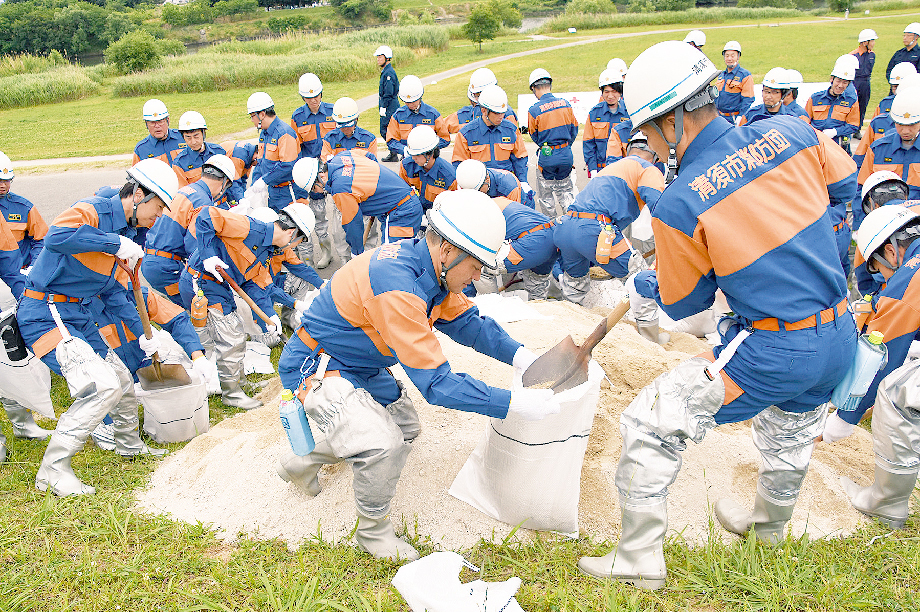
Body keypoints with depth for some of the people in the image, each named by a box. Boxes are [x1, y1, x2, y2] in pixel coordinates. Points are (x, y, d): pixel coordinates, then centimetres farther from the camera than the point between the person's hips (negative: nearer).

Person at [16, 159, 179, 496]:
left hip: (78, 315, 10)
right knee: (102, 386, -20)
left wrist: (141, 333, 17)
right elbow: (56, 237, -38)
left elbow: (113, 291, 21)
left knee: (122, 381, 18)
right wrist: (115, 243, -31)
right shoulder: (92, 210, -15)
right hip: (45, 314, -10)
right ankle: (52, 471, -8)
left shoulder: (124, 232, 14)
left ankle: (130, 445, 44)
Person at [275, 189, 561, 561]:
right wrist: (514, 404, -33)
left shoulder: (428, 268, -6)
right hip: (315, 370, -10)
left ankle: (303, 462, 35)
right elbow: (435, 383, -36)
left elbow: (466, 321, 4)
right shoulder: (396, 286, -36)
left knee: (406, 429, 18)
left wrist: (519, 355, -11)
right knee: (384, 444, -26)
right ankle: (373, 531, 5)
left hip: (358, 364, 10)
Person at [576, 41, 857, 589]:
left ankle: (641, 559, 18)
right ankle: (770, 523, 62)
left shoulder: (679, 206, -20)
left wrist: (640, 283, 16)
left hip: (773, 353, -7)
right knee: (791, 431, 33)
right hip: (842, 337, 8)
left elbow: (683, 304, -4)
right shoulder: (790, 132, -6)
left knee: (650, 425, 5)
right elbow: (846, 180, 16)